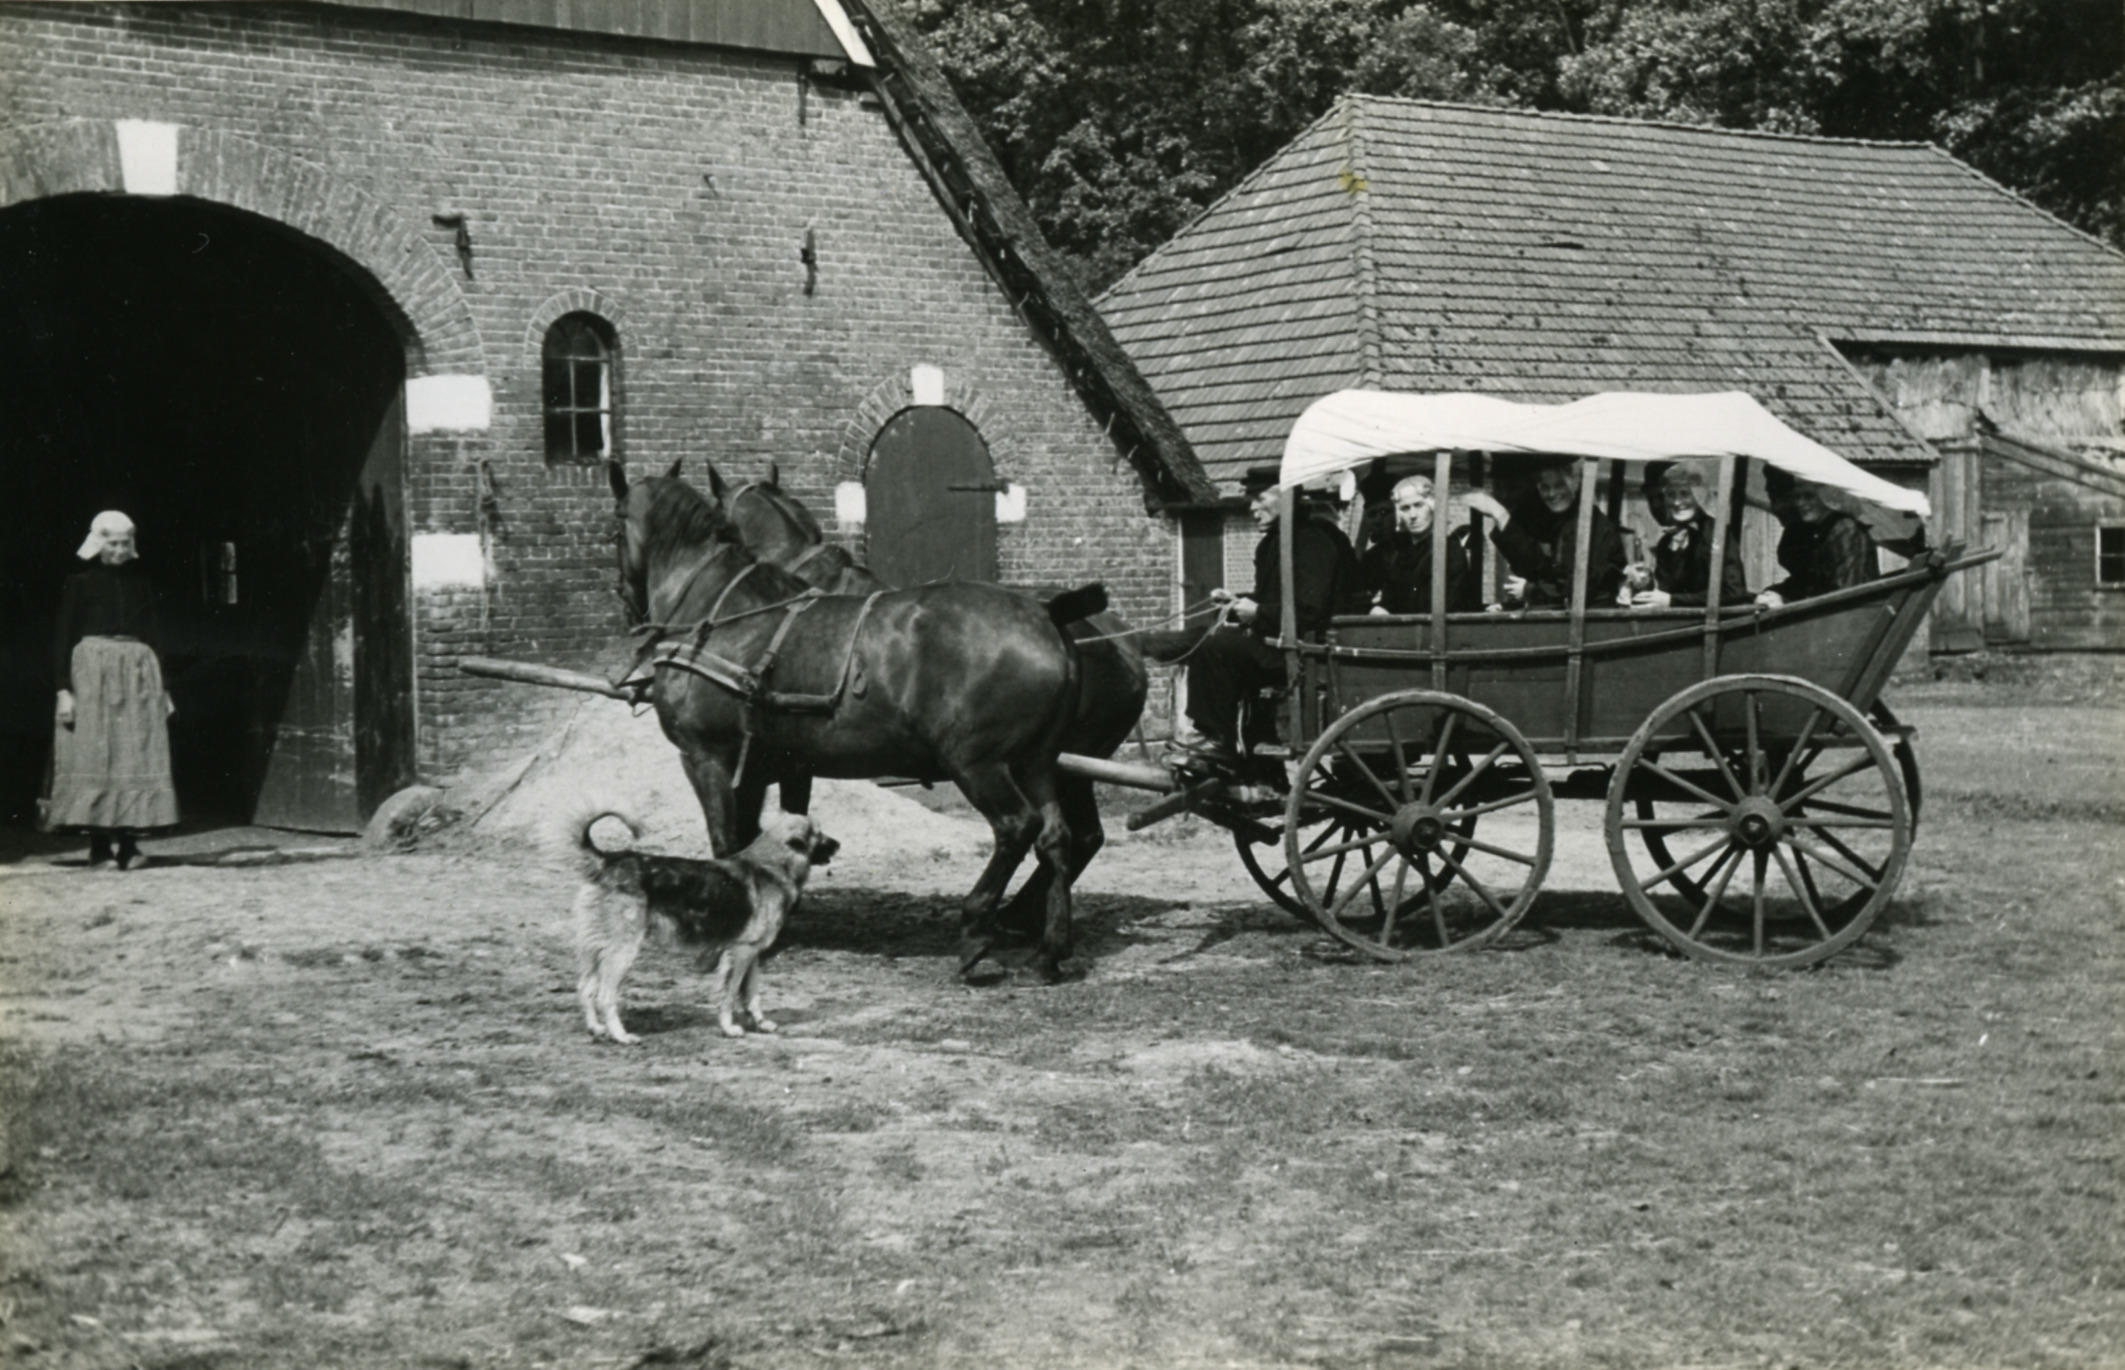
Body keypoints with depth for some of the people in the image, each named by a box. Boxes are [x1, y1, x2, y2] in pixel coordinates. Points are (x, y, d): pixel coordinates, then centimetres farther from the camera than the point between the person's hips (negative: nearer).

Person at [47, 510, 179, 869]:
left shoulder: (140, 584, 13)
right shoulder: (80, 583, 2)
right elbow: (63, 638, 0)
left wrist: (162, 688, 12)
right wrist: (64, 689, -9)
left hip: (138, 673, 3)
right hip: (92, 675, -3)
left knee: (136, 756, -2)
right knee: (94, 755, -5)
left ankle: (128, 843, -1)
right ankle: (99, 845, -3)